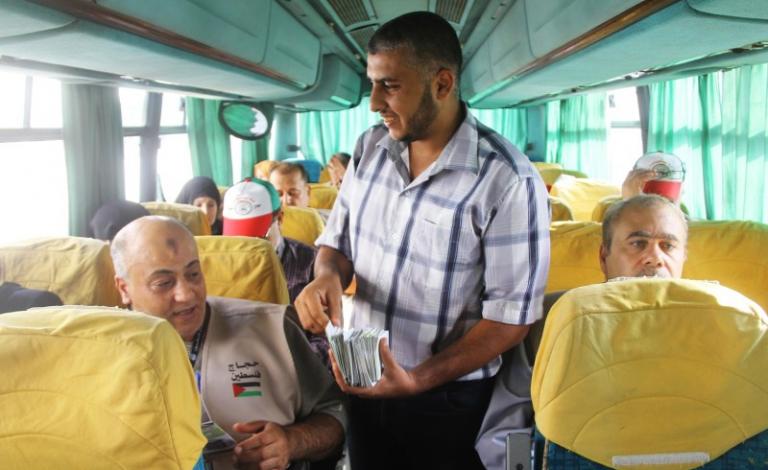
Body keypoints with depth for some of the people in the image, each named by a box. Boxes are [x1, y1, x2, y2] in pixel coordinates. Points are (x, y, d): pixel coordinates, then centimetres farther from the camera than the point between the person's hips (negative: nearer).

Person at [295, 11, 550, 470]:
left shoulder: (507, 180, -20)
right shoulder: (371, 147, -3)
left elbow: (511, 314, -18)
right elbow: (338, 241, 8)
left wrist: (418, 380, -24)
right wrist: (328, 275, -15)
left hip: (447, 397, -5)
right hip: (362, 382, 5)